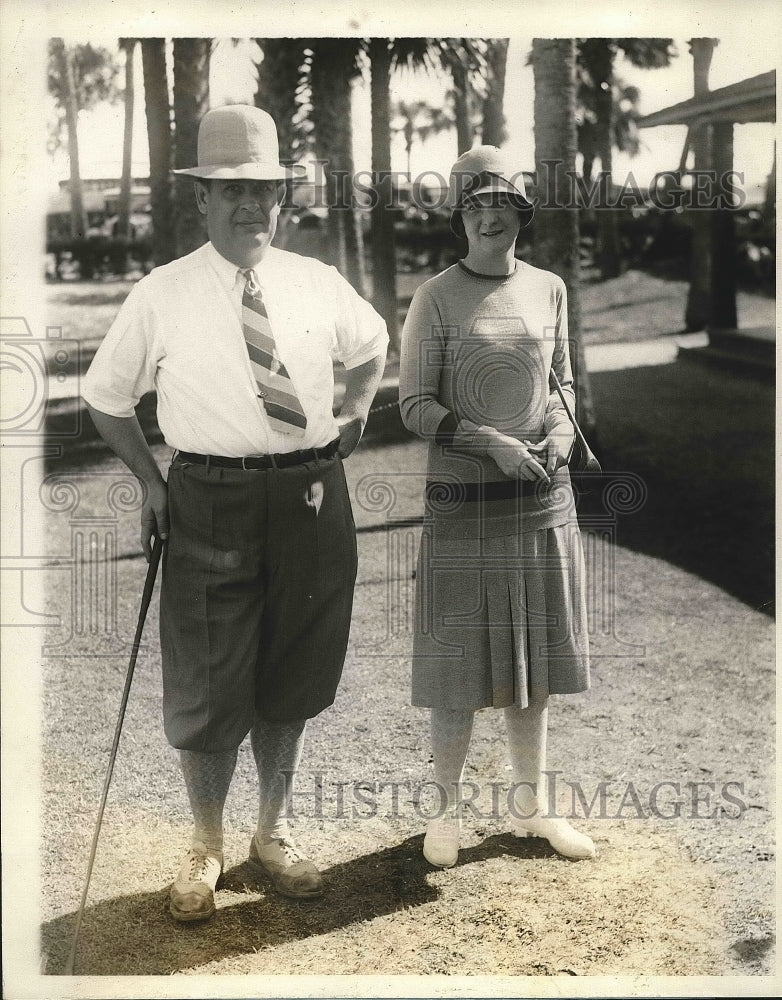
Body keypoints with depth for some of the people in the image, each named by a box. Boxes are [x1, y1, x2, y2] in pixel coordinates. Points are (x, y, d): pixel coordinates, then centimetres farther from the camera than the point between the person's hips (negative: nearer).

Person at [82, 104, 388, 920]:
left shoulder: (319, 285, 5)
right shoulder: (161, 296, -2)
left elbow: (373, 349, 25)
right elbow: (105, 397, 9)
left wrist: (354, 410, 10)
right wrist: (151, 480, 1)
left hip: (312, 501, 3)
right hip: (212, 504, -2)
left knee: (292, 681, 15)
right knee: (209, 687, 4)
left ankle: (272, 835, 37)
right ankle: (204, 849, 29)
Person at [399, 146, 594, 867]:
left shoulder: (549, 290, 7)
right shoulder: (437, 298, -6)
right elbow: (416, 406, -7)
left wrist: (562, 429, -4)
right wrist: (492, 443, -19)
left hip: (544, 497, 4)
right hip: (464, 500, -4)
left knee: (534, 654, 11)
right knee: (461, 664, 2)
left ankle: (530, 802, 26)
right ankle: (449, 809, 18)